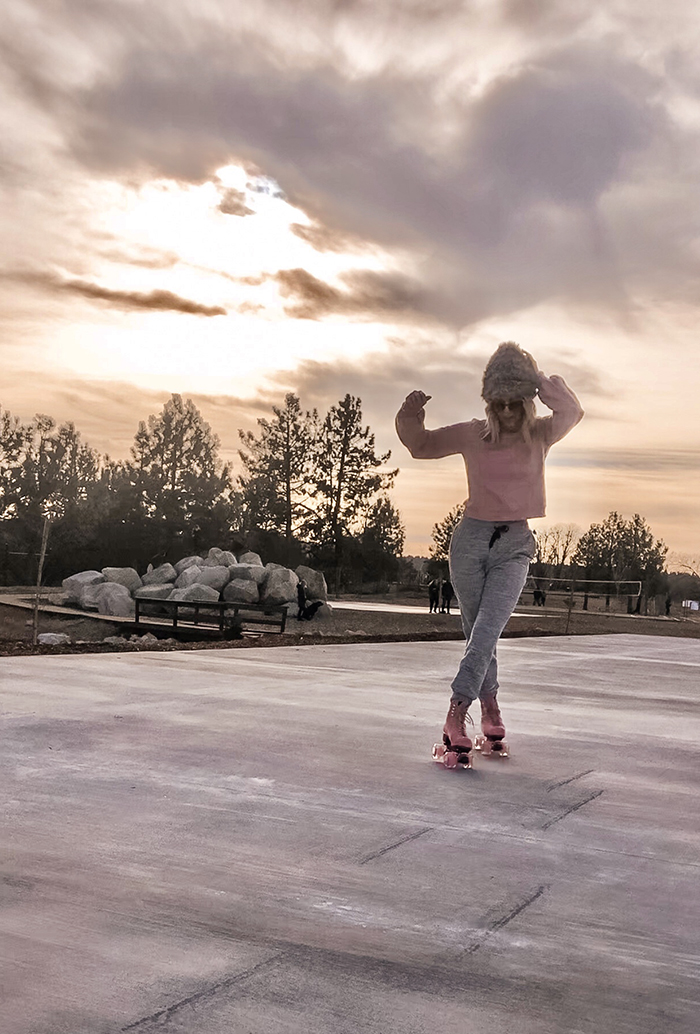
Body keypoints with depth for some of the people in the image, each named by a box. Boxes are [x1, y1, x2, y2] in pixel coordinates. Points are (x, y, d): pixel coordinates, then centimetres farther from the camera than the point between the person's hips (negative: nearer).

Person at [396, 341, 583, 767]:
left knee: (488, 629, -16)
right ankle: (491, 712, 18)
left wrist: (540, 383, -26)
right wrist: (413, 413, -6)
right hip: (471, 539, 1)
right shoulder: (472, 435, 3)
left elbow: (572, 413, -18)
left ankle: (457, 715, -20)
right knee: (479, 632, 6)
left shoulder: (540, 436, 1)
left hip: (514, 545, -1)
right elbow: (421, 445, 13)